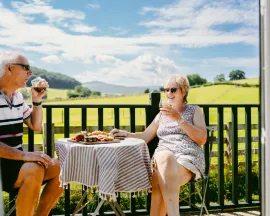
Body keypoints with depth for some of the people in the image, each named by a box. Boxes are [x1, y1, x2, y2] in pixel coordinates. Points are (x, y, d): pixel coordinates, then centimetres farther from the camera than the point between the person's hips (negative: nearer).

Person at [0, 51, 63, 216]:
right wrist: (24, 155, -32)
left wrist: (37, 100, 6)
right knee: (35, 170, -32)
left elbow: (36, 126, 20)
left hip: (15, 160, 8)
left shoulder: (17, 96, 12)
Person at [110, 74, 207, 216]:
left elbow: (202, 139, -1)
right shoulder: (162, 114, 24)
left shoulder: (194, 110, 13)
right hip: (162, 159, 3)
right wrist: (125, 134, 1)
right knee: (165, 156, -38)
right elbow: (144, 137, 21)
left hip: (188, 158, -2)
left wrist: (179, 119, -10)